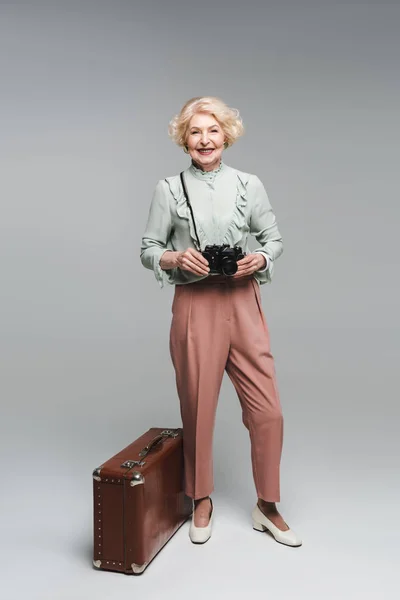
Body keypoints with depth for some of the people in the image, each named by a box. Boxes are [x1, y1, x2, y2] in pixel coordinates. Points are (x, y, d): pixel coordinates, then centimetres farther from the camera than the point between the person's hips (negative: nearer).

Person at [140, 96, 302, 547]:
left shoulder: (249, 184, 7)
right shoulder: (169, 189, 3)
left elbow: (274, 239, 11)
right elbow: (148, 250, 5)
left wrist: (259, 260, -10)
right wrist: (177, 259, -14)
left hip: (242, 303, 2)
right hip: (194, 306, -1)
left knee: (267, 410, 1)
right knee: (198, 408, 7)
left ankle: (267, 507, 23)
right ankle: (201, 503, 31)